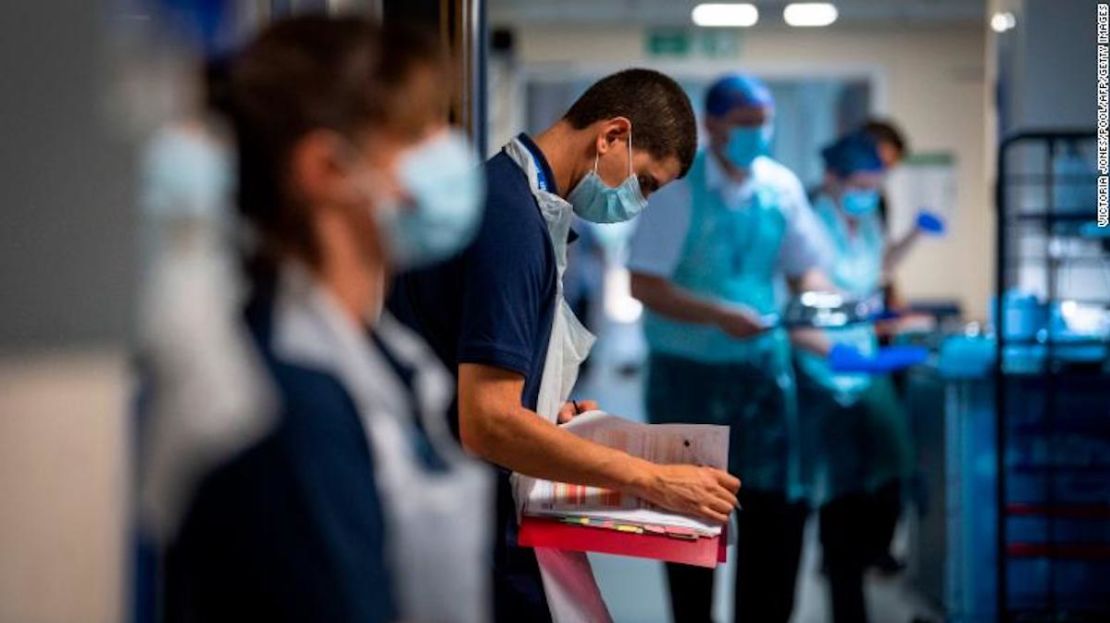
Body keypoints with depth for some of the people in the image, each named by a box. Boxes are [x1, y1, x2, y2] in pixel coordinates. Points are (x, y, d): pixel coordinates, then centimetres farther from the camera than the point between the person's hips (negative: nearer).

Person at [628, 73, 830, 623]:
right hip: (687, 371, -3)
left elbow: (803, 268, 11)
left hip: (762, 364, 4)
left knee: (777, 505, 1)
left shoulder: (782, 186, 2)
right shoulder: (677, 189, -12)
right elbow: (643, 284, -15)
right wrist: (720, 315, -25)